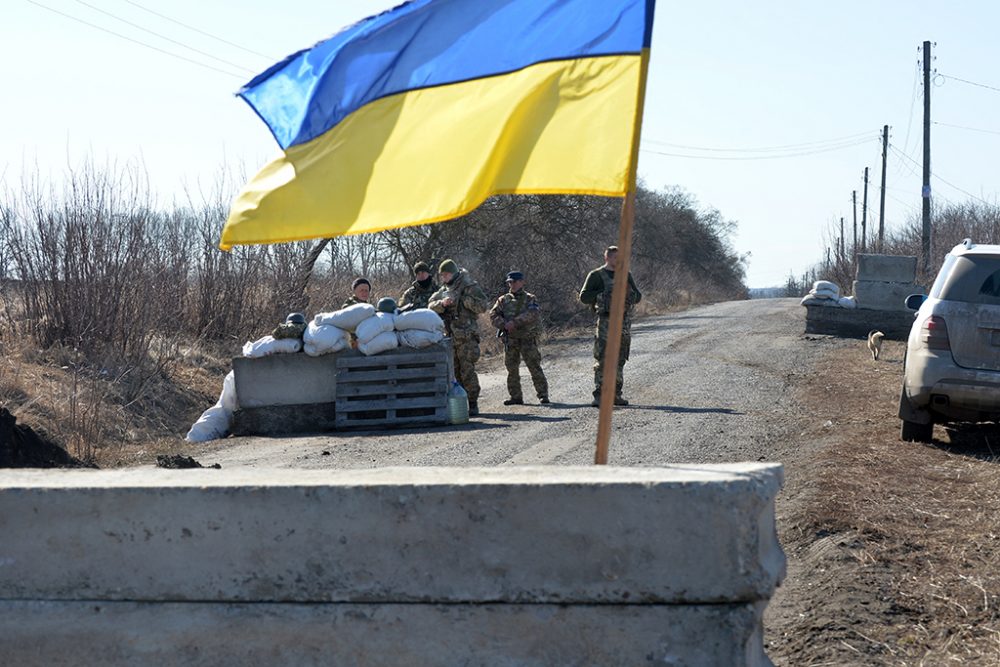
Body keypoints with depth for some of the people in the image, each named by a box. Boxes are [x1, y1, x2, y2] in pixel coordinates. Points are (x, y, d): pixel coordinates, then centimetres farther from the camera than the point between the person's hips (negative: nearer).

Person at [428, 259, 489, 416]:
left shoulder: (469, 287, -4)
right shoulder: (443, 289, 15)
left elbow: (483, 306, -12)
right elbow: (431, 306, 6)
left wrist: (463, 299, -17)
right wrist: (442, 303, -15)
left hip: (466, 337, -6)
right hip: (449, 337, 6)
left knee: (467, 371, -9)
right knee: (453, 372, 7)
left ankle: (473, 404, -4)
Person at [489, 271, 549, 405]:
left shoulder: (530, 299, 3)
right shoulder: (503, 300, 12)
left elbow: (534, 313, -16)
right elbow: (493, 315, 3)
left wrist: (515, 322, -24)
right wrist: (504, 325, -16)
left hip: (528, 338, -3)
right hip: (510, 339, 3)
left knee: (534, 367, -6)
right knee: (512, 369, 5)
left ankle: (543, 395, -2)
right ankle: (516, 397, 12)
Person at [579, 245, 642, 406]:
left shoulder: (626, 275, 14)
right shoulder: (596, 275, 0)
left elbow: (638, 296, 15)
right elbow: (584, 296, -4)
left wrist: (629, 293, -7)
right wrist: (604, 294, -13)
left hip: (624, 321, 5)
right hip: (606, 321, -5)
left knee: (619, 360, 7)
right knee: (602, 360, -9)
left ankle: (616, 394, 14)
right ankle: (599, 396, -10)